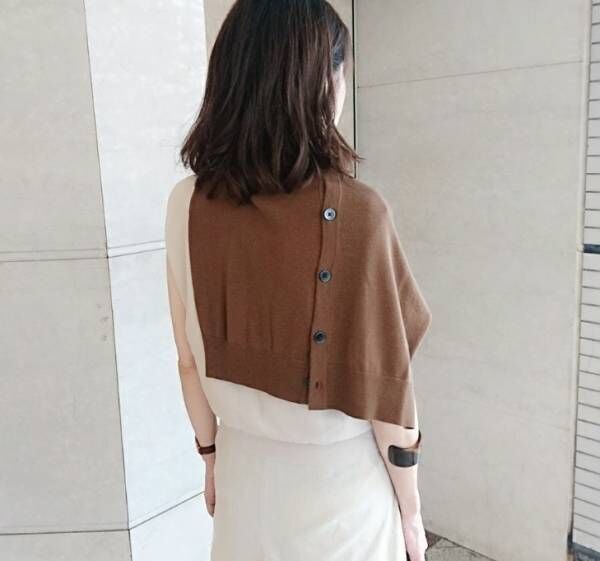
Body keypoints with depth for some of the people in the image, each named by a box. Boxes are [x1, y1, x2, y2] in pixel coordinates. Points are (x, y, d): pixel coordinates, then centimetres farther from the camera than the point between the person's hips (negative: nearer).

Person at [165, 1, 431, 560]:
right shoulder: (354, 211, -24)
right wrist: (411, 508, -1)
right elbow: (384, 391, -17)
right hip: (339, 479, -3)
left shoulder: (186, 204, -11)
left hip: (244, 471, 4)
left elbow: (190, 361, -2)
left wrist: (210, 452, 14)